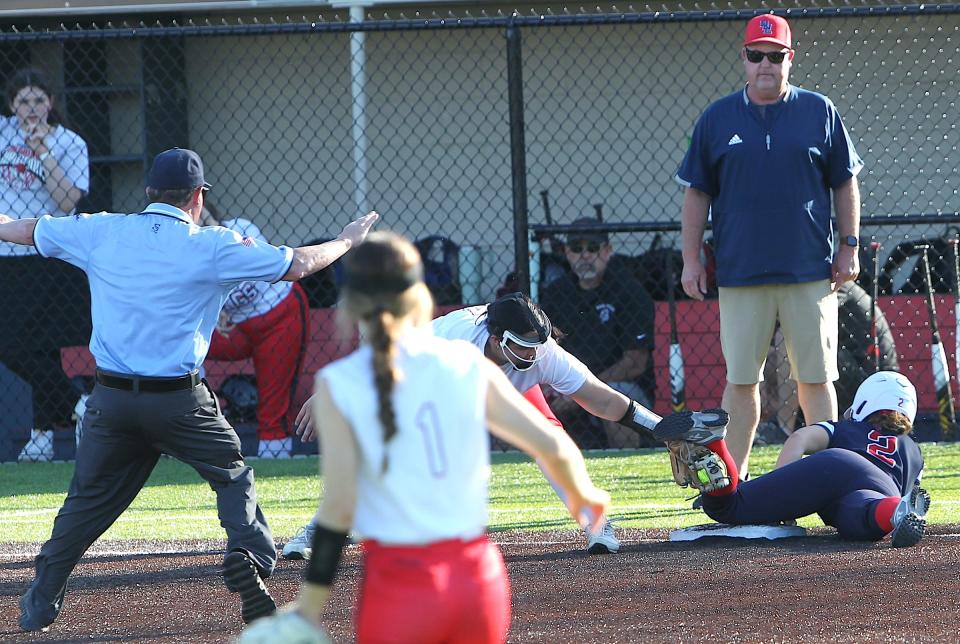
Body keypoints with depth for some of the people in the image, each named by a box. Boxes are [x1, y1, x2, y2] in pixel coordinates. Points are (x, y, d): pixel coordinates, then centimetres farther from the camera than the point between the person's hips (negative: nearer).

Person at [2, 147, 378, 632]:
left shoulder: (101, 233, 5)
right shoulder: (211, 247, -3)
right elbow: (296, 265, 3)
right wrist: (347, 242, 21)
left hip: (110, 400, 3)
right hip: (180, 400, -3)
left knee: (88, 500, 12)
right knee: (233, 477, 13)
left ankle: (40, 603, 13)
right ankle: (248, 556, -9)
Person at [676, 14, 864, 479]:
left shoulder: (819, 112, 6)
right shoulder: (718, 119, 8)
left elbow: (845, 183, 9)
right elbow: (697, 193, 10)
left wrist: (849, 246, 2)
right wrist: (691, 259, 4)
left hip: (810, 271, 0)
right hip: (741, 274, 0)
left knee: (816, 377, 1)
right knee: (740, 380, 1)